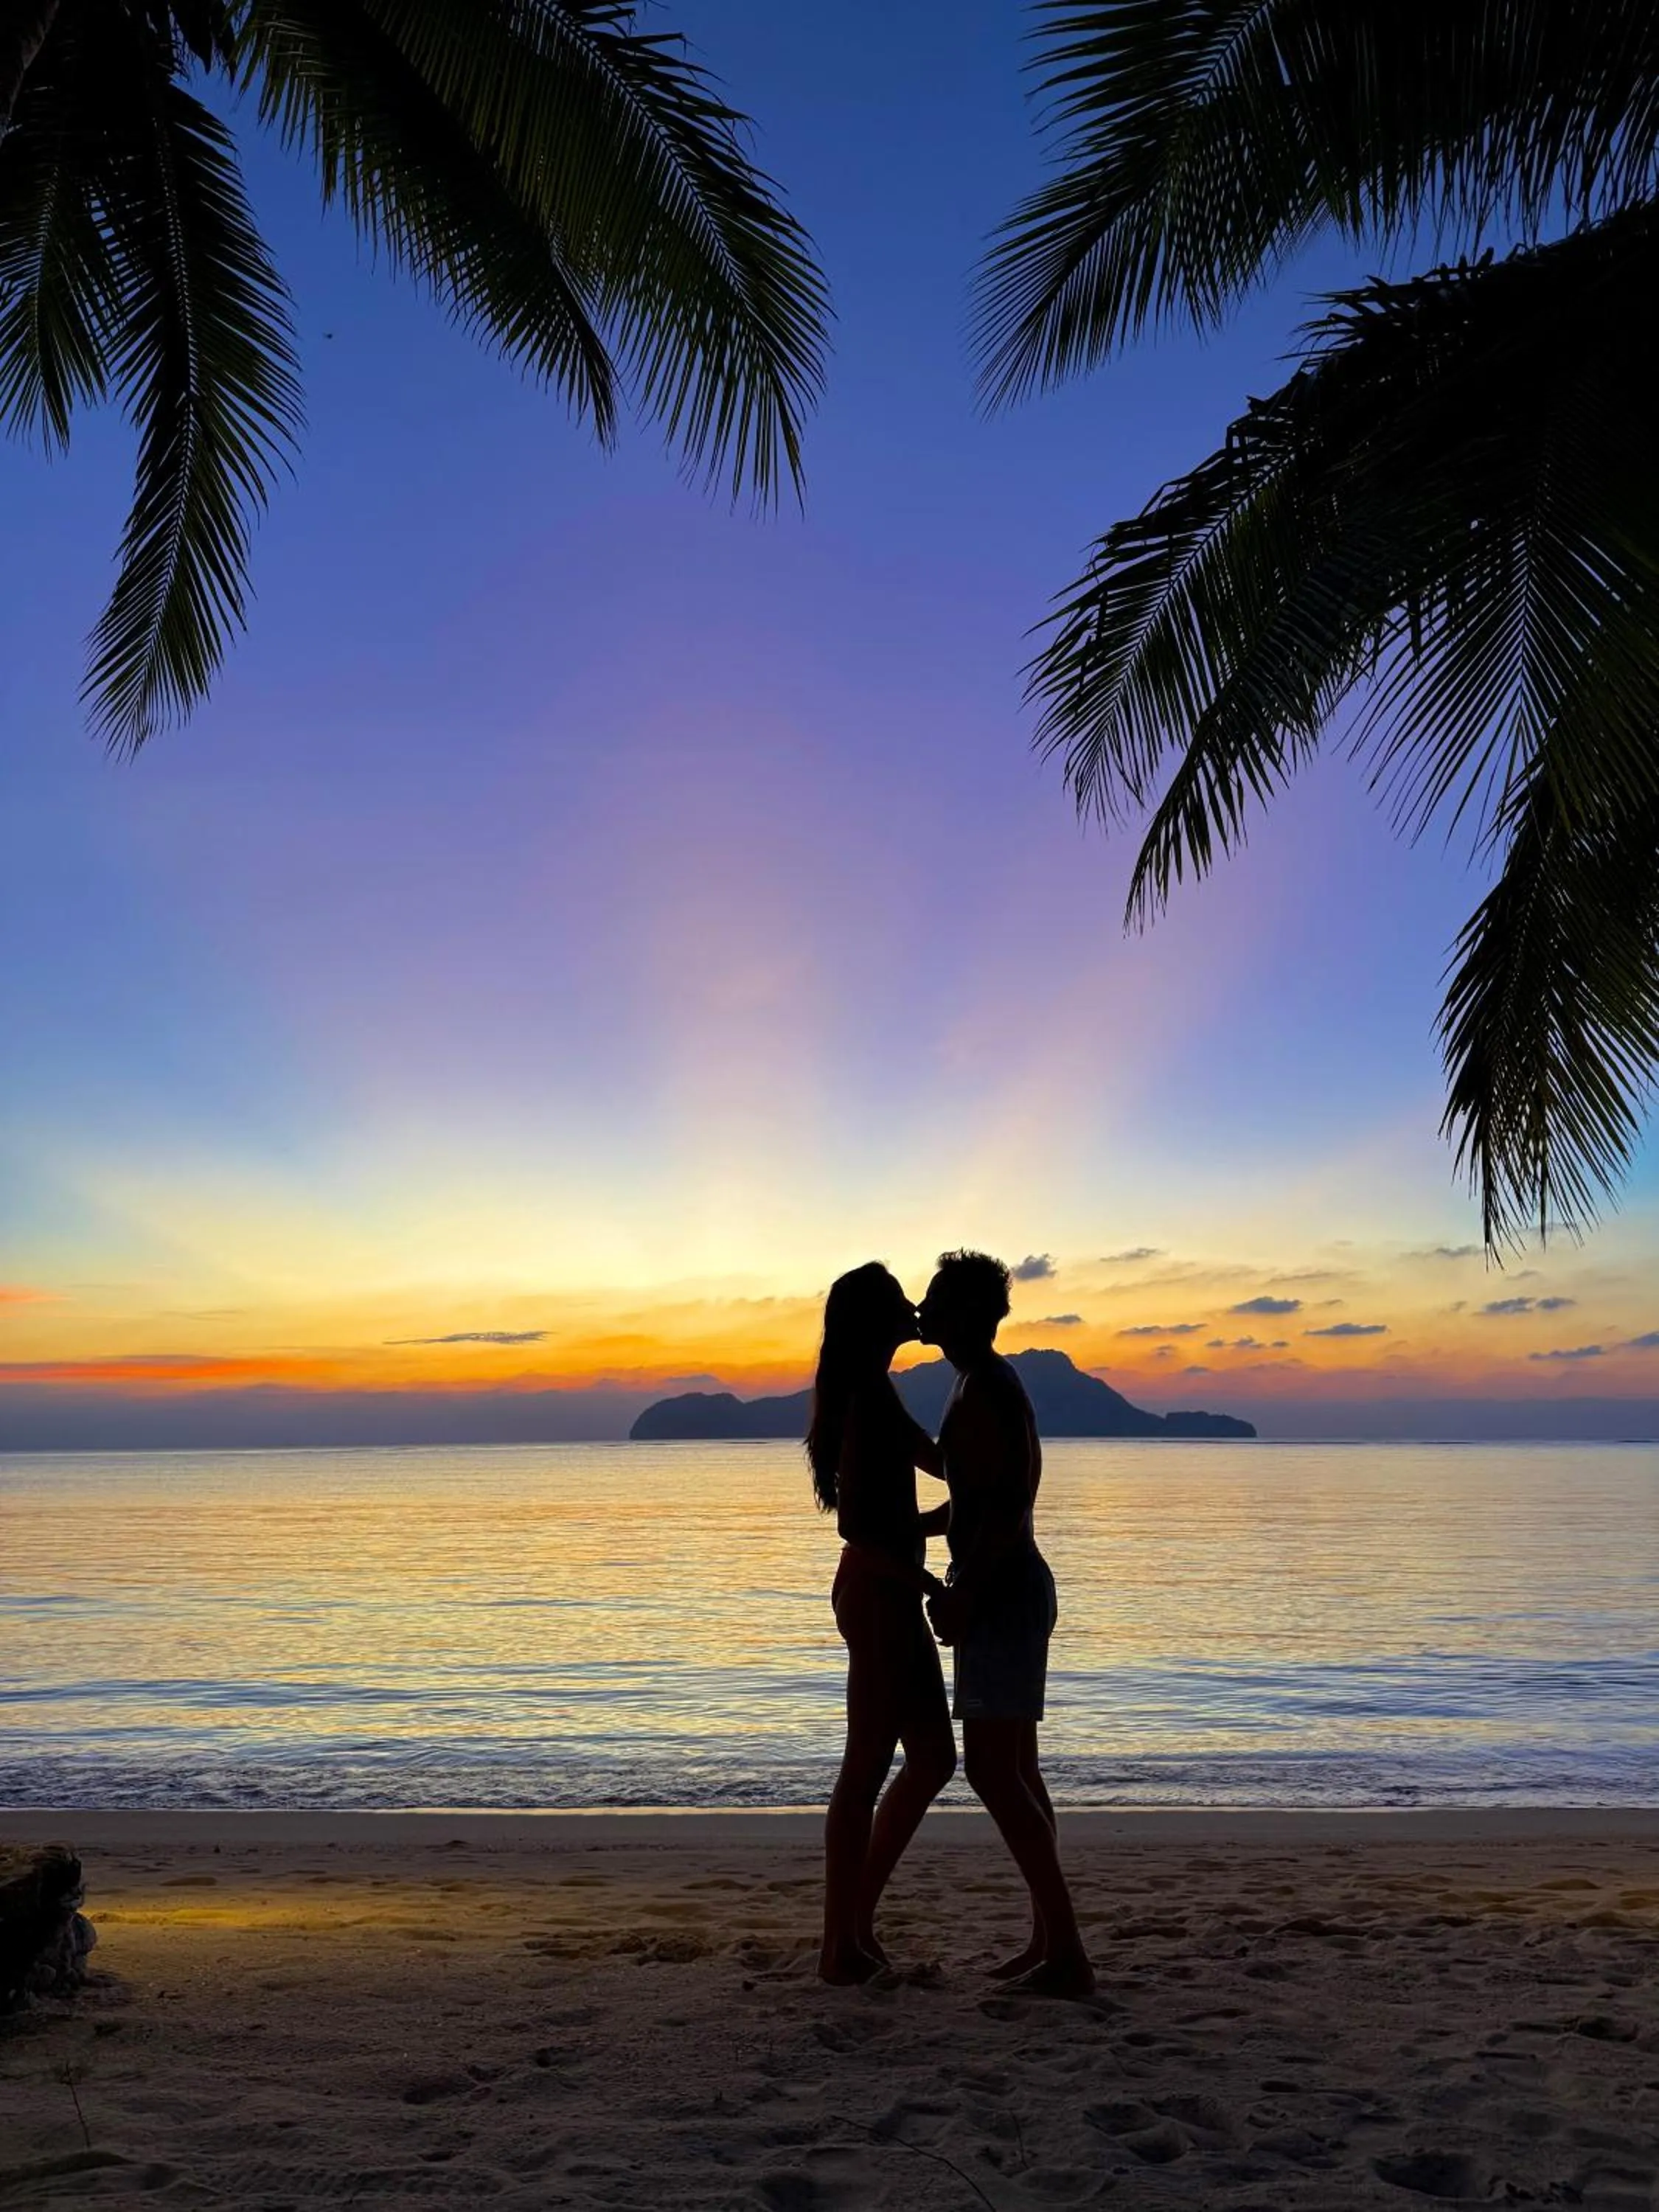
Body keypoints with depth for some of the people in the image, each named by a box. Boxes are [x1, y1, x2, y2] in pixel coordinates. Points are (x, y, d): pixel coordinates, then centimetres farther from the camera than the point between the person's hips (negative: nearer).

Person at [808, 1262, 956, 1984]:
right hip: (878, 1598, -10)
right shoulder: (870, 1395, -16)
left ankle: (856, 1921, 23)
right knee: (867, 1769, -1)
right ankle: (842, 1945, 10)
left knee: (932, 1758, 16)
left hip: (886, 1595, 10)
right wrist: (927, 1581, -18)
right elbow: (855, 1523, -22)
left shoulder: (875, 1395, 15)